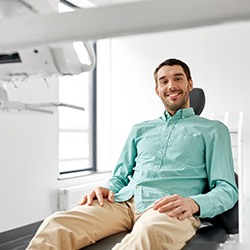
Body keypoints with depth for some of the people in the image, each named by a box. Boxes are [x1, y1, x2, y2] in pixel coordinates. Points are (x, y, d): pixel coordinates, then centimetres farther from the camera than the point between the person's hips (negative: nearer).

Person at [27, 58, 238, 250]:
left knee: (148, 233, -43)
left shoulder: (213, 130, 16)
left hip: (169, 209, -3)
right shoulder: (140, 130, 28)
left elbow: (227, 190, 6)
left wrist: (193, 203, -16)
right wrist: (108, 189, 1)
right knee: (57, 223, -27)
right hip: (124, 202, 4)